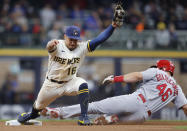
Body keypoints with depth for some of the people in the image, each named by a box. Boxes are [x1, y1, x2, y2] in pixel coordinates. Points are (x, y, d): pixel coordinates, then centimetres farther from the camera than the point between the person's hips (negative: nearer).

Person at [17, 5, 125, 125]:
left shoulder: (82, 48, -12)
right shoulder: (57, 46, -20)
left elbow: (100, 39, -21)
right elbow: (50, 47, -44)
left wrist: (114, 25, -34)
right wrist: (51, 45, -71)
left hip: (70, 82, 1)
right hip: (52, 84, -1)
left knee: (83, 85, -31)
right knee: (39, 105, 16)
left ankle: (84, 117, -24)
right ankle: (33, 114, 55)